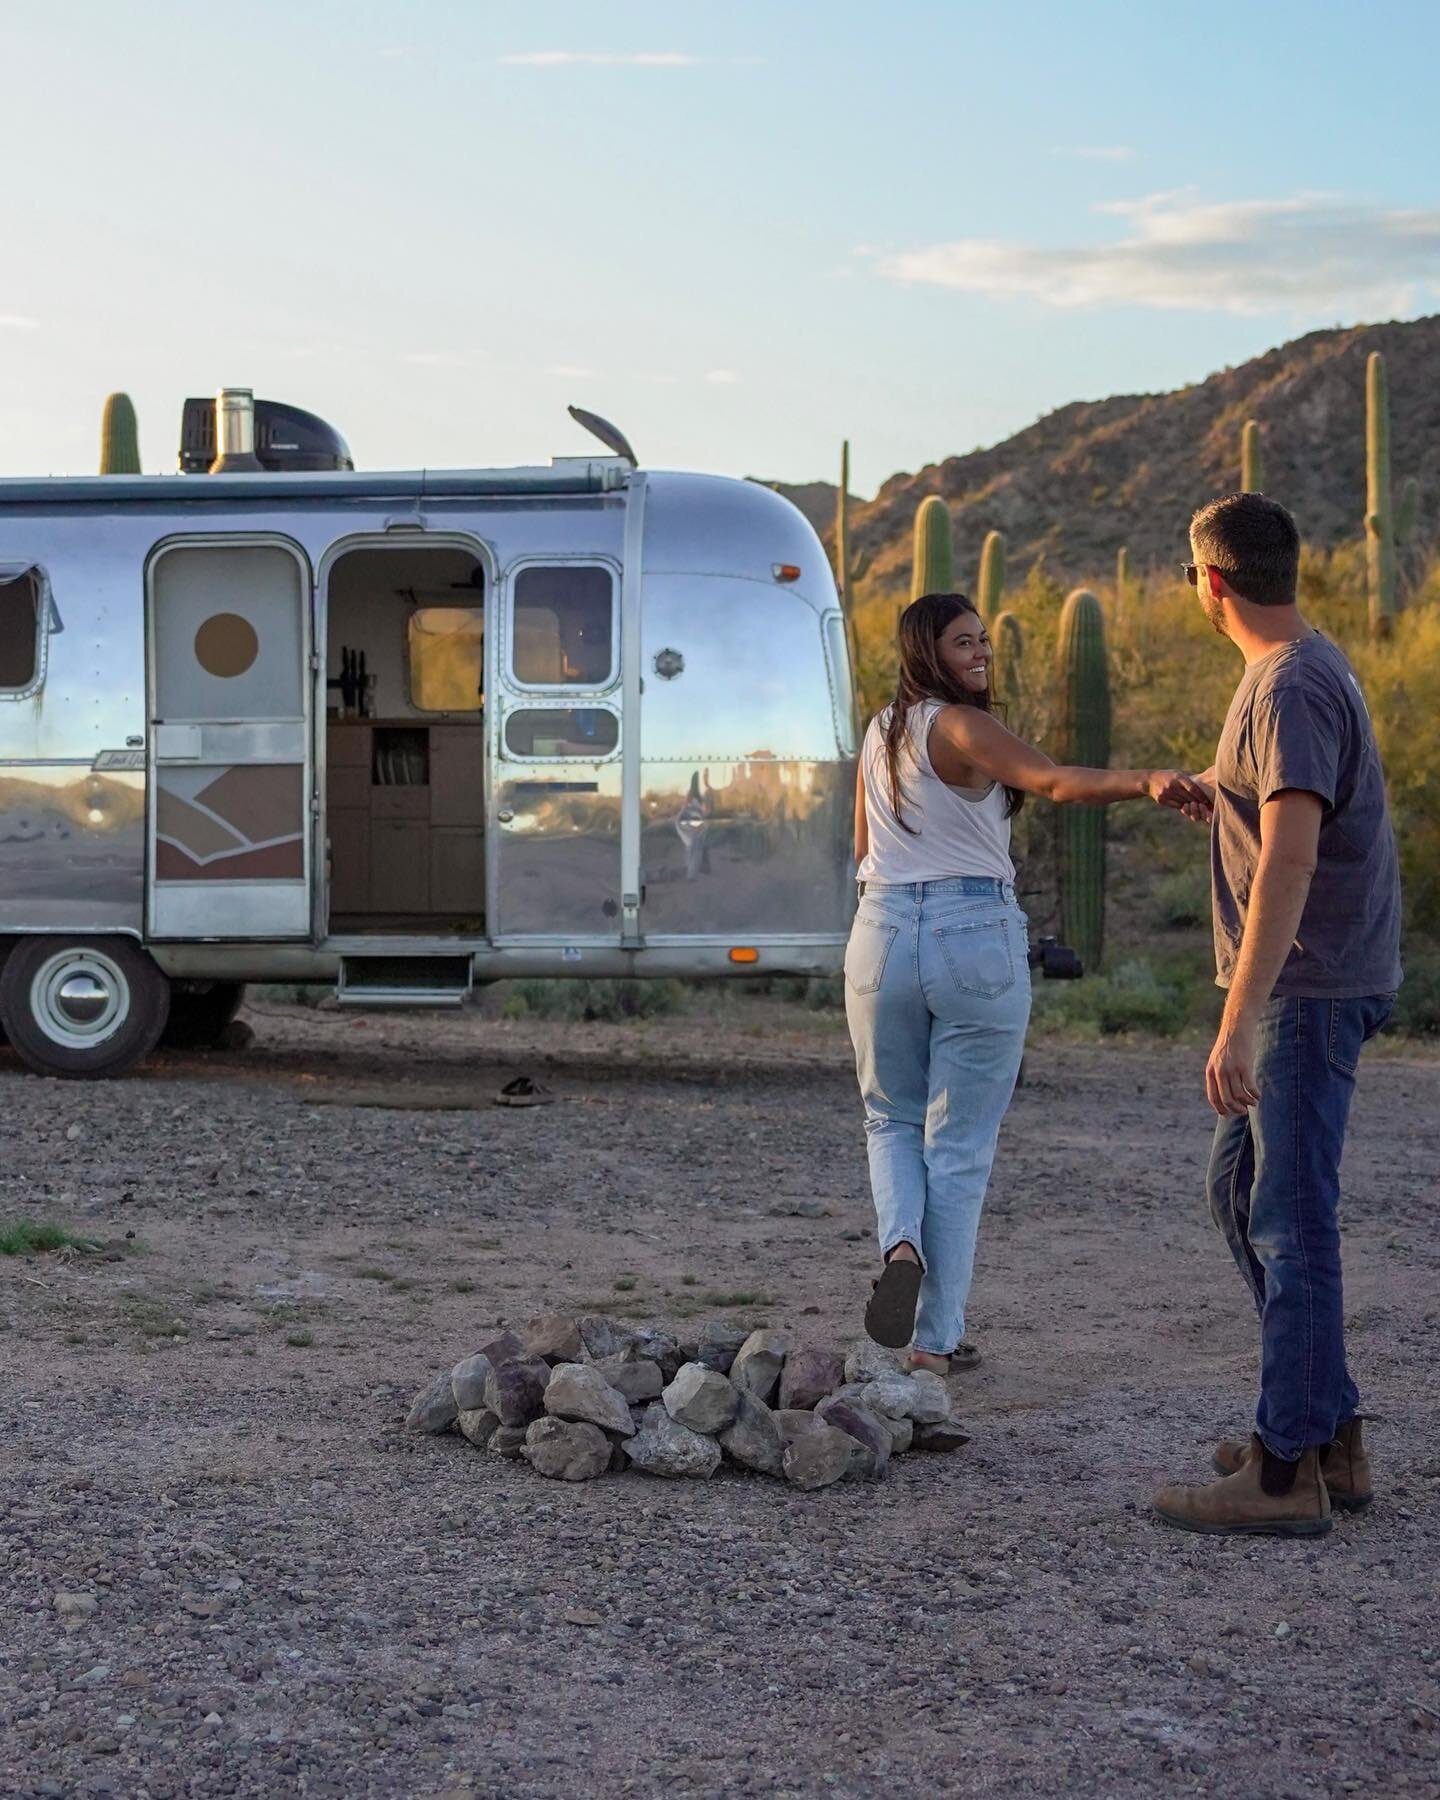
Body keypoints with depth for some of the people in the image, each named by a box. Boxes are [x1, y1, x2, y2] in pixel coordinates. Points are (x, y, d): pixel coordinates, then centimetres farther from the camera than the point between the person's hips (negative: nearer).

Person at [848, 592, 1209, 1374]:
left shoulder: (879, 732, 11)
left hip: (883, 933, 5)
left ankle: (902, 1244, -8)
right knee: (960, 1145, 4)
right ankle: (936, 1338, 6)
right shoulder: (961, 726, -12)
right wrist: (1148, 780, -44)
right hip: (977, 939, -5)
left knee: (892, 1122, 22)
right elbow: (1058, 781, -30)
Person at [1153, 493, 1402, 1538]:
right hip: (1299, 990, 10)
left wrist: (1240, 1021, -30)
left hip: (1310, 990, -10)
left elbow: (1290, 861, -27)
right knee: (1243, 1191, 15)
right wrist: (1200, 785, 52)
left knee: (1291, 1218, -7)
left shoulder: (1293, 689, -19)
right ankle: (1332, 1437, 19)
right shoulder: (1300, 669, 14)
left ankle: (1287, 1468, -2)